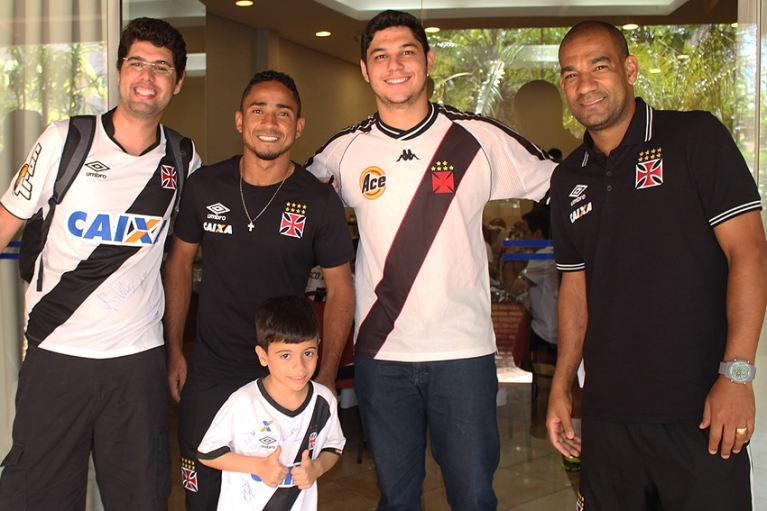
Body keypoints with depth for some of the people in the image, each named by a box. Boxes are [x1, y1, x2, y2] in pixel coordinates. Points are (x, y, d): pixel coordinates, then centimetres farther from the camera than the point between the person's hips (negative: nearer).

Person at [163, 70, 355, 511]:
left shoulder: (320, 201, -9)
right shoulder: (205, 186, -3)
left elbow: (341, 290, -2)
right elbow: (180, 263, 9)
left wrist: (326, 379, -4)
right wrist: (174, 351, 7)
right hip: (209, 375, 2)